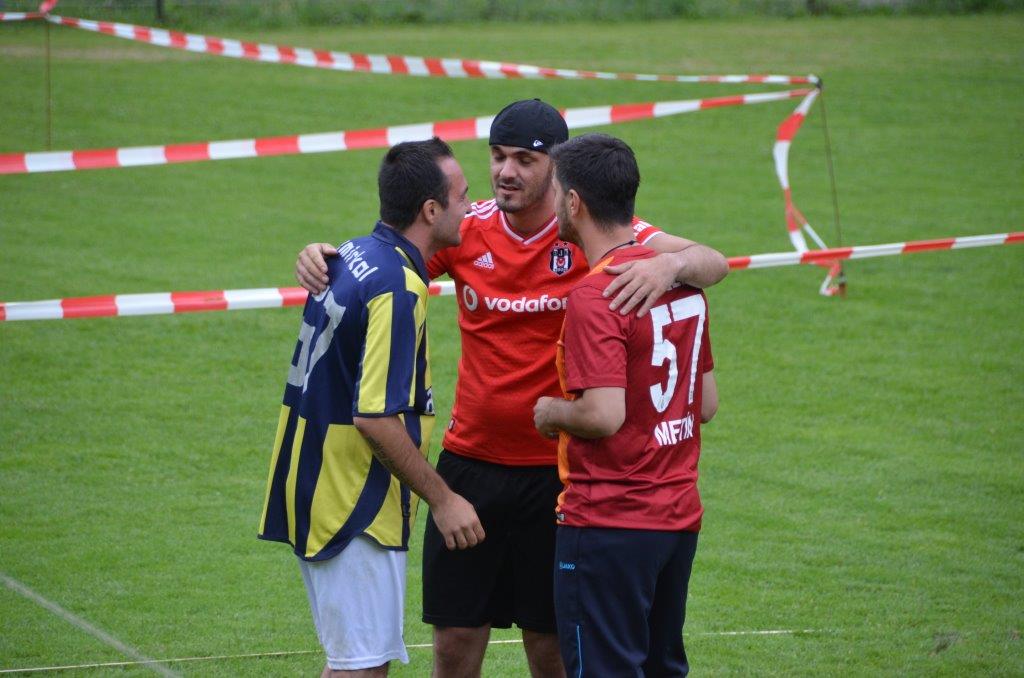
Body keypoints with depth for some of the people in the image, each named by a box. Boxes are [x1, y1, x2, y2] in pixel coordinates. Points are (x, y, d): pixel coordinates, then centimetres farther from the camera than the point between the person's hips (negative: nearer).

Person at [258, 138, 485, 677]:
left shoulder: (354, 256, 9)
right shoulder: (397, 289, -20)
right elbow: (375, 417, -23)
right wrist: (442, 500, -17)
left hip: (312, 490, 10)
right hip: (355, 511, -10)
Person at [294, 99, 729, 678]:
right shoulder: (467, 229, -1)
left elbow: (712, 262, -16)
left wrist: (671, 264, -39)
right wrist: (320, 258, -16)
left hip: (556, 472, -3)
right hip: (470, 461, 3)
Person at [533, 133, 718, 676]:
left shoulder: (594, 295, -18)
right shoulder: (681, 280, 9)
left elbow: (604, 415, -25)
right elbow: (706, 403, 15)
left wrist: (552, 412, -6)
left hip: (610, 525, -8)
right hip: (679, 517, 9)